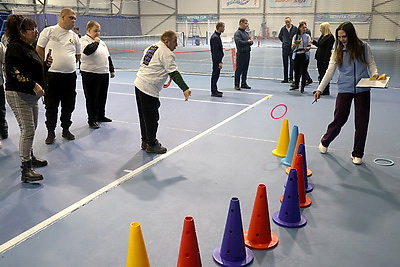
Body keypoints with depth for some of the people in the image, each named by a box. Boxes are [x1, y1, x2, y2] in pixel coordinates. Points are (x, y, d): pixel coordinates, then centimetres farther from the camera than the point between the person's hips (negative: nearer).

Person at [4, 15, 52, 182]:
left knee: (31, 129, 18)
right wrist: (33, 85, -28)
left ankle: (29, 157, 35)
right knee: (28, 130, -12)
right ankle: (26, 170, -8)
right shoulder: (15, 47, -13)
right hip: (18, 95, -10)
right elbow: (14, 71, -22)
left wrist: (46, 64, 7)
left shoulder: (29, 47, 17)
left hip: (31, 95, 10)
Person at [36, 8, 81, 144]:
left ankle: (66, 129, 26)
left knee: (68, 106, 11)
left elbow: (77, 55, 20)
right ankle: (51, 132, 16)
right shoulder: (49, 31, -3)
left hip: (70, 75, 4)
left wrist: (68, 64, 12)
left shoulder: (74, 36, 9)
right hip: (51, 75, -4)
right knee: (51, 106, 5)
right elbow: (39, 50, 1)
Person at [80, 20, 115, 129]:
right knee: (92, 99, 0)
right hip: (90, 75, -7)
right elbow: (88, 50, -27)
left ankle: (101, 116, 32)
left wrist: (112, 70, 21)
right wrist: (95, 42, -13)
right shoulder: (84, 40, -6)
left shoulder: (101, 42, 17)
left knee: (102, 97, 16)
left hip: (104, 73, 7)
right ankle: (92, 120, 9)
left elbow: (108, 57, 22)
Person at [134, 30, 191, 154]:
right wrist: (185, 89, -28)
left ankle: (145, 141, 31)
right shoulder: (166, 53, -11)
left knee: (144, 116, 19)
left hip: (138, 84, 9)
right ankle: (151, 145, 12)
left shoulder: (150, 47, 16)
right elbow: (174, 73, -21)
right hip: (149, 89, -9)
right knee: (152, 118, 1)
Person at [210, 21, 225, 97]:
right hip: (216, 60, -10)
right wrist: (219, 62, -22)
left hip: (218, 59, 10)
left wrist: (220, 60, 20)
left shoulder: (217, 36, 14)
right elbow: (215, 51, -22)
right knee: (215, 75, -5)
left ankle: (215, 90, 23)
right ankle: (213, 92, 0)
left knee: (216, 75, 15)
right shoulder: (215, 37, -18)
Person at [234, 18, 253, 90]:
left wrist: (250, 41, -8)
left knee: (245, 69, 12)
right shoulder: (237, 33, -9)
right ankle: (237, 85, 3)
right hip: (241, 53, -8)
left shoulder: (246, 33, 16)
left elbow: (251, 42, 15)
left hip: (247, 53, 8)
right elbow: (240, 42, -21)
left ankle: (244, 83, 21)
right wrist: (248, 42, -11)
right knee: (239, 70, -3)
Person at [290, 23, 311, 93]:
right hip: (297, 55, 2)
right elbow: (292, 47, 4)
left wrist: (307, 48, -22)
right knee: (296, 71, 8)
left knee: (303, 71, -2)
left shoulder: (307, 36, 2)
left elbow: (309, 46, 0)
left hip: (304, 55, -2)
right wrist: (295, 44, -17)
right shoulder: (295, 36, 6)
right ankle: (296, 85, 23)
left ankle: (302, 87, 6)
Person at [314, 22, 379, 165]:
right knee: (339, 119, 2)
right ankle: (325, 141, 31)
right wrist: (319, 89, -10)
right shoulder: (337, 51, 1)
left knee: (362, 122, 5)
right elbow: (330, 71, -2)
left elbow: (371, 63, 8)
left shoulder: (363, 47, 1)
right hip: (344, 90, -1)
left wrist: (375, 73, -14)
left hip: (363, 90, 1)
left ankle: (357, 154, 20)